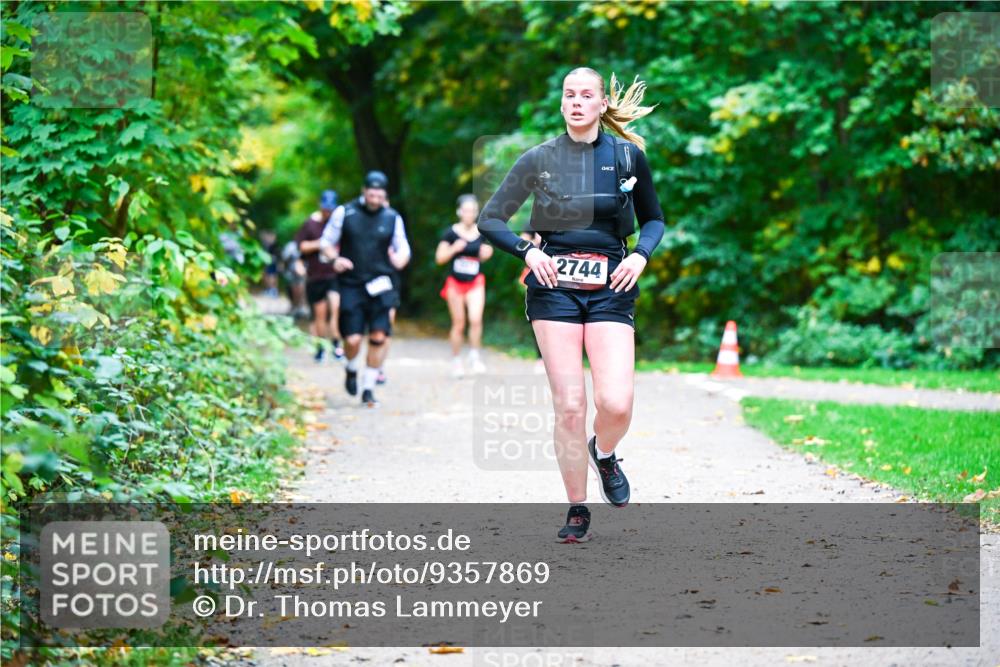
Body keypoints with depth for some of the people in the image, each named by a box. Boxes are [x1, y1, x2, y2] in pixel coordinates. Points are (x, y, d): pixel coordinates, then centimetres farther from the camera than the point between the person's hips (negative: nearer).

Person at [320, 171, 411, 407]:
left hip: (379, 286, 1)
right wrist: (334, 259, -10)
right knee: (353, 338, -8)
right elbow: (326, 241, 10)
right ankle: (352, 370, 26)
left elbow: (403, 248, 14)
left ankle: (368, 388, 5)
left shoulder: (392, 218, 5)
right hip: (351, 285, -1)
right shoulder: (344, 213, 1)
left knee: (379, 336, -8)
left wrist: (400, 259, -10)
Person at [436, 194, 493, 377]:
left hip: (475, 283, 1)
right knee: (458, 324, 6)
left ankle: (474, 357, -5)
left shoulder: (481, 233, 2)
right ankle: (456, 361, 21)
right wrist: (454, 249, -20)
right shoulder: (451, 233, -6)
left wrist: (486, 253, -5)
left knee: (476, 319, -18)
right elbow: (439, 258, -5)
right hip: (455, 283, -1)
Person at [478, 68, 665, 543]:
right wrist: (527, 251, -10)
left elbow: (653, 219, 18)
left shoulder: (628, 155, 6)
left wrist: (641, 255, -2)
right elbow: (489, 220, 7)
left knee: (616, 403, -14)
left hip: (610, 289, 0)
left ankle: (604, 453, 21)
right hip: (554, 286, 0)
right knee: (568, 404, -6)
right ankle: (577, 510, 8)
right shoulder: (539, 159, 4)